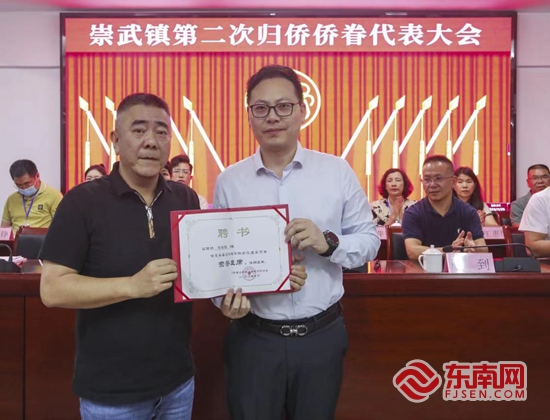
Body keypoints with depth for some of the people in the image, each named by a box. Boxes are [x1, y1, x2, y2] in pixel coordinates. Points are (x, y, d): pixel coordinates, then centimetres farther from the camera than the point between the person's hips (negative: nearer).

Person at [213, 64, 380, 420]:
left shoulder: (338, 171, -3)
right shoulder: (229, 181, -1)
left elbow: (370, 239, 1)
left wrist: (328, 243, -18)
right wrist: (224, 297, -16)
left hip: (322, 335, 1)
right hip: (253, 337, 0)